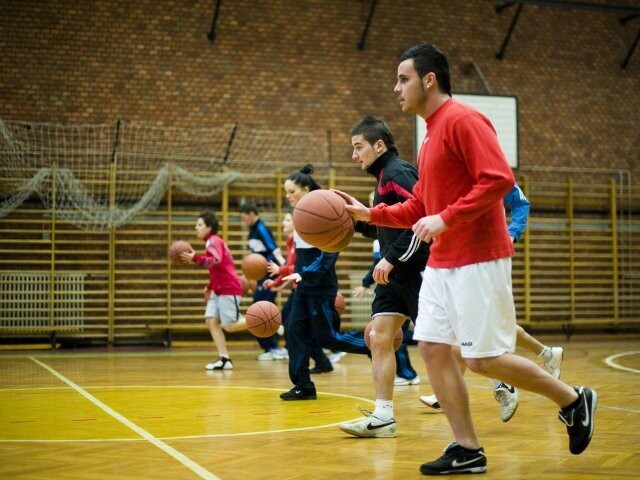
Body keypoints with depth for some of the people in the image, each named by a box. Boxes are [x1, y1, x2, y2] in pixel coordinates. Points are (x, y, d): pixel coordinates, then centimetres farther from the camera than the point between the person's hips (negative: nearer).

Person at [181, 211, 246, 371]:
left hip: (229, 289, -10)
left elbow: (216, 261, -31)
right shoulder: (213, 242, 18)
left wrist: (195, 258, -38)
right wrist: (209, 286, 22)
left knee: (229, 326, -9)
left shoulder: (213, 241, -12)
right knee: (211, 321, -2)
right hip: (219, 290, 10)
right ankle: (224, 359, -5)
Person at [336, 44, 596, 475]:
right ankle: (468, 450, 10)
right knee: (432, 348, 4)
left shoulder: (462, 120, -12)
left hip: (478, 260, -10)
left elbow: (499, 179, -22)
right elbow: (420, 207, 20)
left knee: (483, 359, -7)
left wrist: (445, 219, -24)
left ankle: (573, 400, 13)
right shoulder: (432, 134, 16)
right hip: (442, 262, 10)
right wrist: (371, 214, 10)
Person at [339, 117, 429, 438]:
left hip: (417, 269, -10)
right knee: (378, 337, 3)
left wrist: (392, 258, -24)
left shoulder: (397, 172, -13)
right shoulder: (384, 176, 16)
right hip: (396, 272, 10)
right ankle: (383, 416, 4)